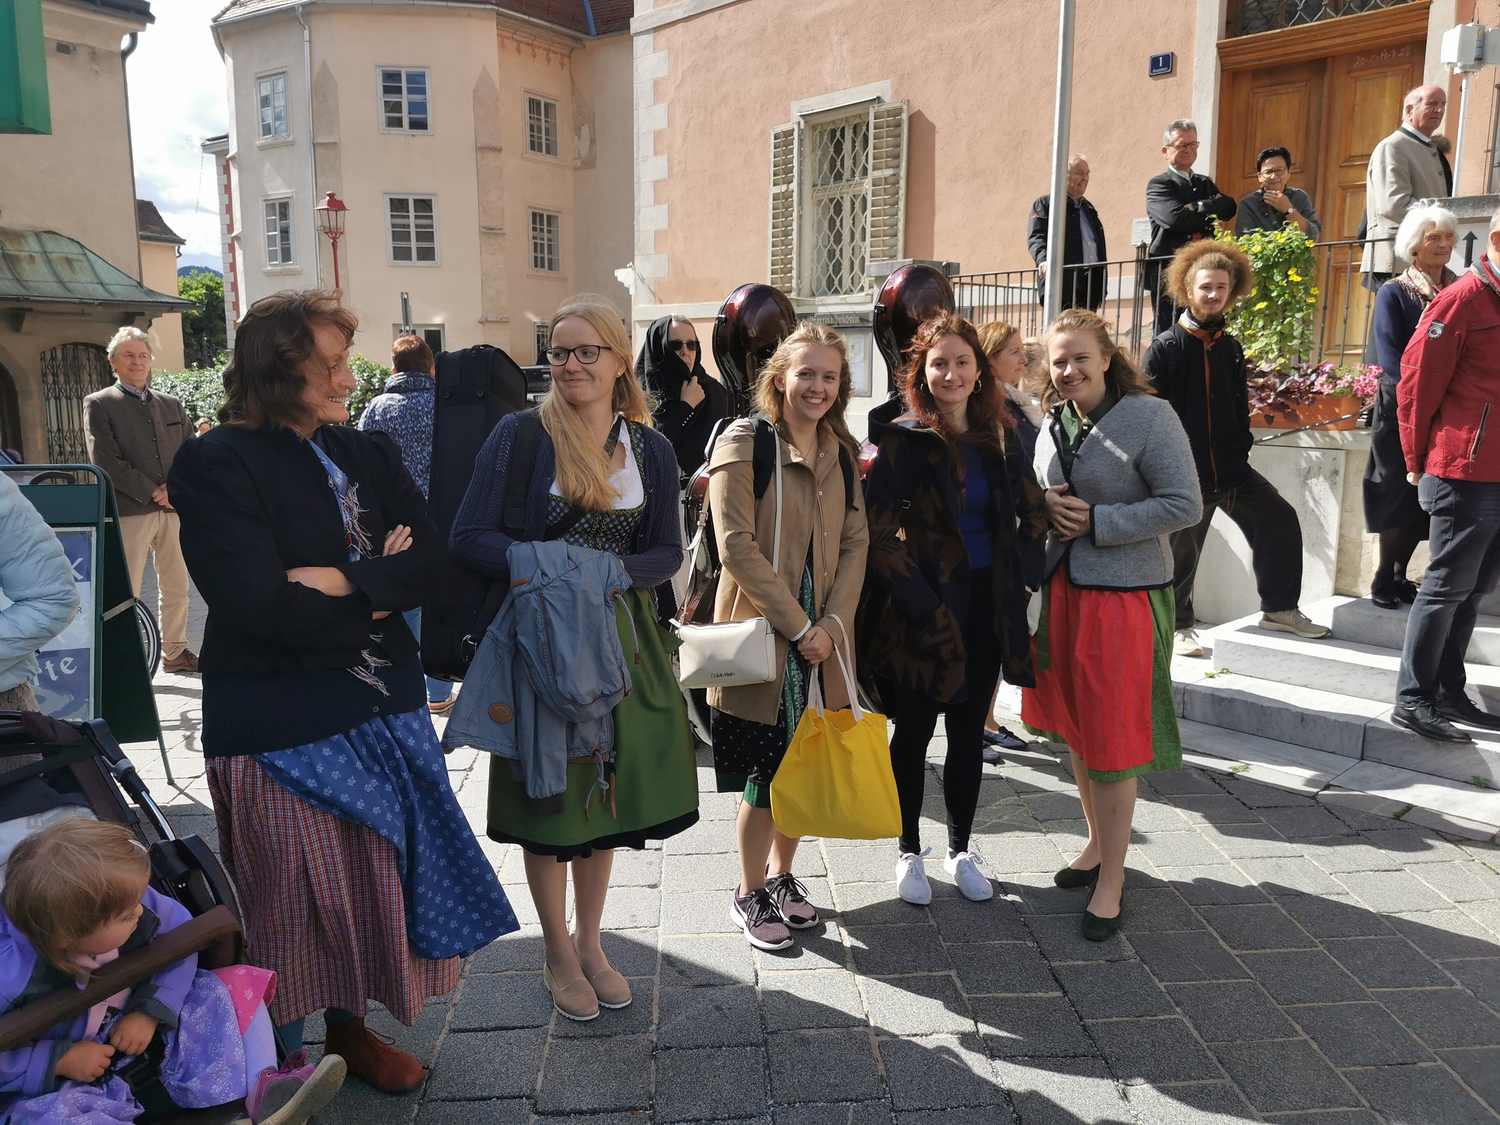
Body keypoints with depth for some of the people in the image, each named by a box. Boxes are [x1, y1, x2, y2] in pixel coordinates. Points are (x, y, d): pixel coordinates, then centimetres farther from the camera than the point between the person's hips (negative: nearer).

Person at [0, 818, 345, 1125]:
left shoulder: (133, 903, -21)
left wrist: (151, 1012, -18)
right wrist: (58, 1060, -26)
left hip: (134, 1028, 5)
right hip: (50, 1080, -5)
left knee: (232, 988, -6)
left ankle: (261, 1091, -20)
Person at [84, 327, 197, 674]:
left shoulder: (171, 404, 17)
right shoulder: (99, 404, 3)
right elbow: (105, 461, -7)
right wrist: (152, 492, -12)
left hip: (174, 507, 5)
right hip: (129, 511, -4)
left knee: (176, 587, 10)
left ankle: (175, 652, 20)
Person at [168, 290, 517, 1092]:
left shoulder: (369, 454, 9)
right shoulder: (218, 464, -11)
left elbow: (428, 558, -2)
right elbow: (261, 606, -21)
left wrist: (345, 582, -18)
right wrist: (378, 594, -9)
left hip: (381, 708, 6)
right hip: (280, 722, -5)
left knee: (374, 882, 14)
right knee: (293, 901, 8)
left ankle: (350, 1027, 34)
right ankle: (282, 1058, 28)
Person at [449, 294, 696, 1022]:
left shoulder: (651, 449, 3)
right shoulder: (520, 436, -7)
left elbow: (667, 552, 3)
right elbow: (468, 536, -11)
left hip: (620, 640, 3)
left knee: (605, 794, 12)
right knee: (546, 799, 8)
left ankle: (590, 945, 33)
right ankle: (557, 952, 29)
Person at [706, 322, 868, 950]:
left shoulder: (841, 452, 10)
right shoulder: (743, 444, -9)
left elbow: (855, 542, 7)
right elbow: (737, 545, -15)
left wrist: (834, 622, -8)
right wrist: (798, 625, -15)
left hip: (824, 636, 5)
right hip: (762, 634, -5)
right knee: (766, 773, 2)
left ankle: (782, 876, 34)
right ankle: (749, 894, 23)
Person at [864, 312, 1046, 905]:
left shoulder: (999, 439, 6)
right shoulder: (904, 441, -9)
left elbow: (1033, 516, 15)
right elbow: (879, 532, -14)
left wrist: (1023, 579, 3)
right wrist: (922, 604, -16)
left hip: (988, 607, 5)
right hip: (927, 611, -4)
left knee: (969, 732, 14)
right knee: (914, 732, 8)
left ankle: (960, 850, 29)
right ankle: (909, 852, 25)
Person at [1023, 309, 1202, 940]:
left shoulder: (1149, 416, -11)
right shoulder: (1056, 422, 9)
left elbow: (1185, 506, -14)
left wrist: (1097, 522, -18)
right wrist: (1047, 509, -2)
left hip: (1124, 595, -7)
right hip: (1062, 589, 7)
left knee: (1112, 739, 0)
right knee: (1074, 728, 16)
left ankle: (1111, 879, 13)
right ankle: (1098, 844, 35)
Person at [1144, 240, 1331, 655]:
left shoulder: (1230, 348, 12)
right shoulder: (1166, 348, -7)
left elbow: (1239, 406, 20)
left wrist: (1241, 450, 10)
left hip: (1231, 469, 6)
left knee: (1281, 520, 1)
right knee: (1182, 551, 4)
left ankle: (1279, 608, 14)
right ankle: (1179, 625, 23)